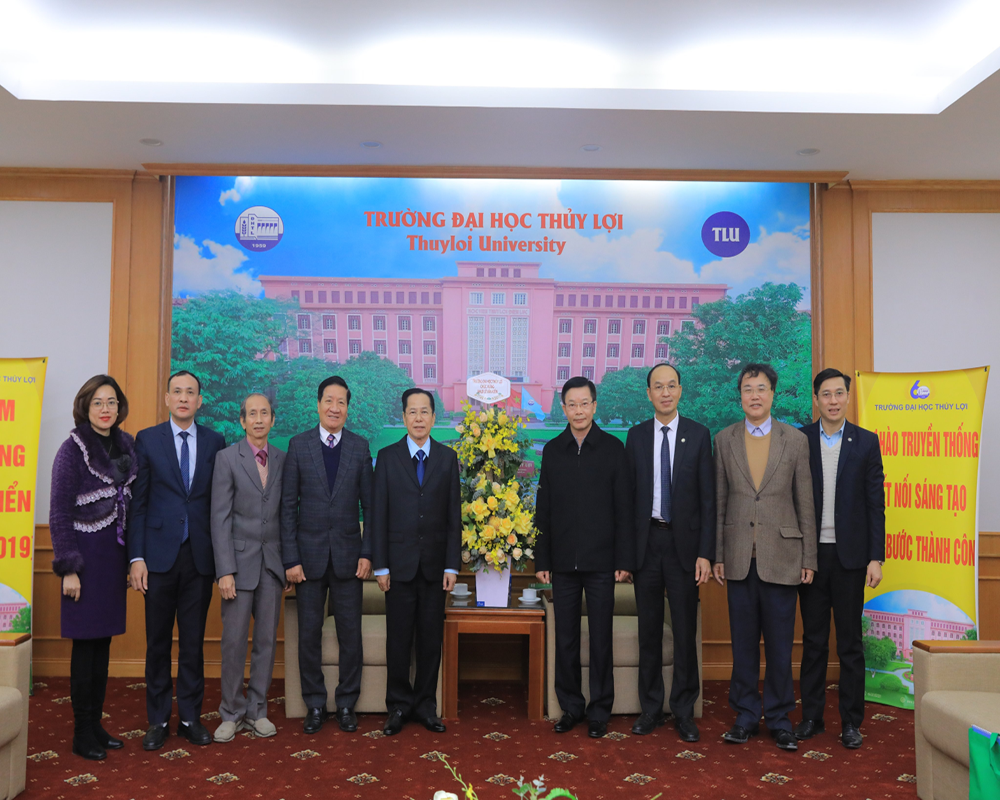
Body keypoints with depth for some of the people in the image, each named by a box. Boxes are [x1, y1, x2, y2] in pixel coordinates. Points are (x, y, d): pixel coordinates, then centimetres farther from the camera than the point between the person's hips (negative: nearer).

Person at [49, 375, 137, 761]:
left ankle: (96, 724, 22)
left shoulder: (126, 446, 6)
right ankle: (83, 733, 12)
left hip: (116, 555, 5)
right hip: (87, 556, -5)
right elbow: (59, 515, -10)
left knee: (103, 642, 12)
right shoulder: (73, 450, -9)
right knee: (86, 644, 1)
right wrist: (68, 569, -13)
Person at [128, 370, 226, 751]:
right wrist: (136, 557, -7)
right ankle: (158, 720, 20)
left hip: (200, 557, 1)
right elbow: (137, 502, 0)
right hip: (160, 555, -1)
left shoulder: (215, 442, 6)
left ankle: (190, 718, 20)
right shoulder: (147, 440, 2)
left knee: (193, 642, 8)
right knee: (158, 643, 8)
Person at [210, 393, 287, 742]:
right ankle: (232, 713, 15)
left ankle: (257, 711, 20)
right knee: (234, 640, 1)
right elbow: (220, 518, -7)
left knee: (267, 639, 7)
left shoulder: (283, 460, 8)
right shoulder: (227, 458, -3)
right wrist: (225, 571, -13)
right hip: (240, 559, -3)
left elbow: (286, 514, 11)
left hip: (272, 561, 3)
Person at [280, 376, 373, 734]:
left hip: (348, 554, 1)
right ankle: (315, 705, 21)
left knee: (350, 632, 6)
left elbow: (369, 505, 5)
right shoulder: (298, 445, 0)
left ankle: (346, 704, 20)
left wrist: (368, 553, -3)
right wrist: (290, 558, -7)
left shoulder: (360, 446, 3)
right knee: (309, 632, 6)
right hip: (309, 553, -1)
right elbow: (287, 505, -1)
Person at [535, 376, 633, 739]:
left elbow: (623, 509, -2)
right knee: (565, 638, 9)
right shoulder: (552, 450, 7)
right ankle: (570, 707, 22)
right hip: (563, 562, 2)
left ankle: (599, 710, 18)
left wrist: (624, 560, -6)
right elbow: (543, 510, 8)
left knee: (600, 639, 5)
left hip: (601, 560, -2)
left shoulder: (613, 448, 0)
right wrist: (541, 560, 4)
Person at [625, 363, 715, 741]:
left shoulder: (699, 435, 0)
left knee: (685, 631, 4)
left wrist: (705, 553, -8)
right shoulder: (636, 436, 6)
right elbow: (628, 495, 5)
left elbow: (708, 498, -2)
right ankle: (651, 708, 21)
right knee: (649, 629, 9)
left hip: (684, 544, -1)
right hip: (647, 542, 2)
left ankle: (684, 711, 17)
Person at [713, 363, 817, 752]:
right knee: (743, 642, 8)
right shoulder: (724, 440, 6)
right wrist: (717, 554, 3)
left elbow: (805, 503, 3)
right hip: (739, 556, 1)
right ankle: (746, 716, 20)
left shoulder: (796, 440, 2)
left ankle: (779, 719, 19)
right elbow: (719, 502, 7)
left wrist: (808, 558, 0)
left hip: (782, 555, -1)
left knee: (780, 643, 5)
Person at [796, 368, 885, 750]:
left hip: (850, 554, 0)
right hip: (810, 554, 1)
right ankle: (811, 716, 19)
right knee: (813, 639, 9)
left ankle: (851, 721, 16)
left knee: (850, 641, 6)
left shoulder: (866, 442, 3)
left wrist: (876, 557, -5)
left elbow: (875, 503, 1)